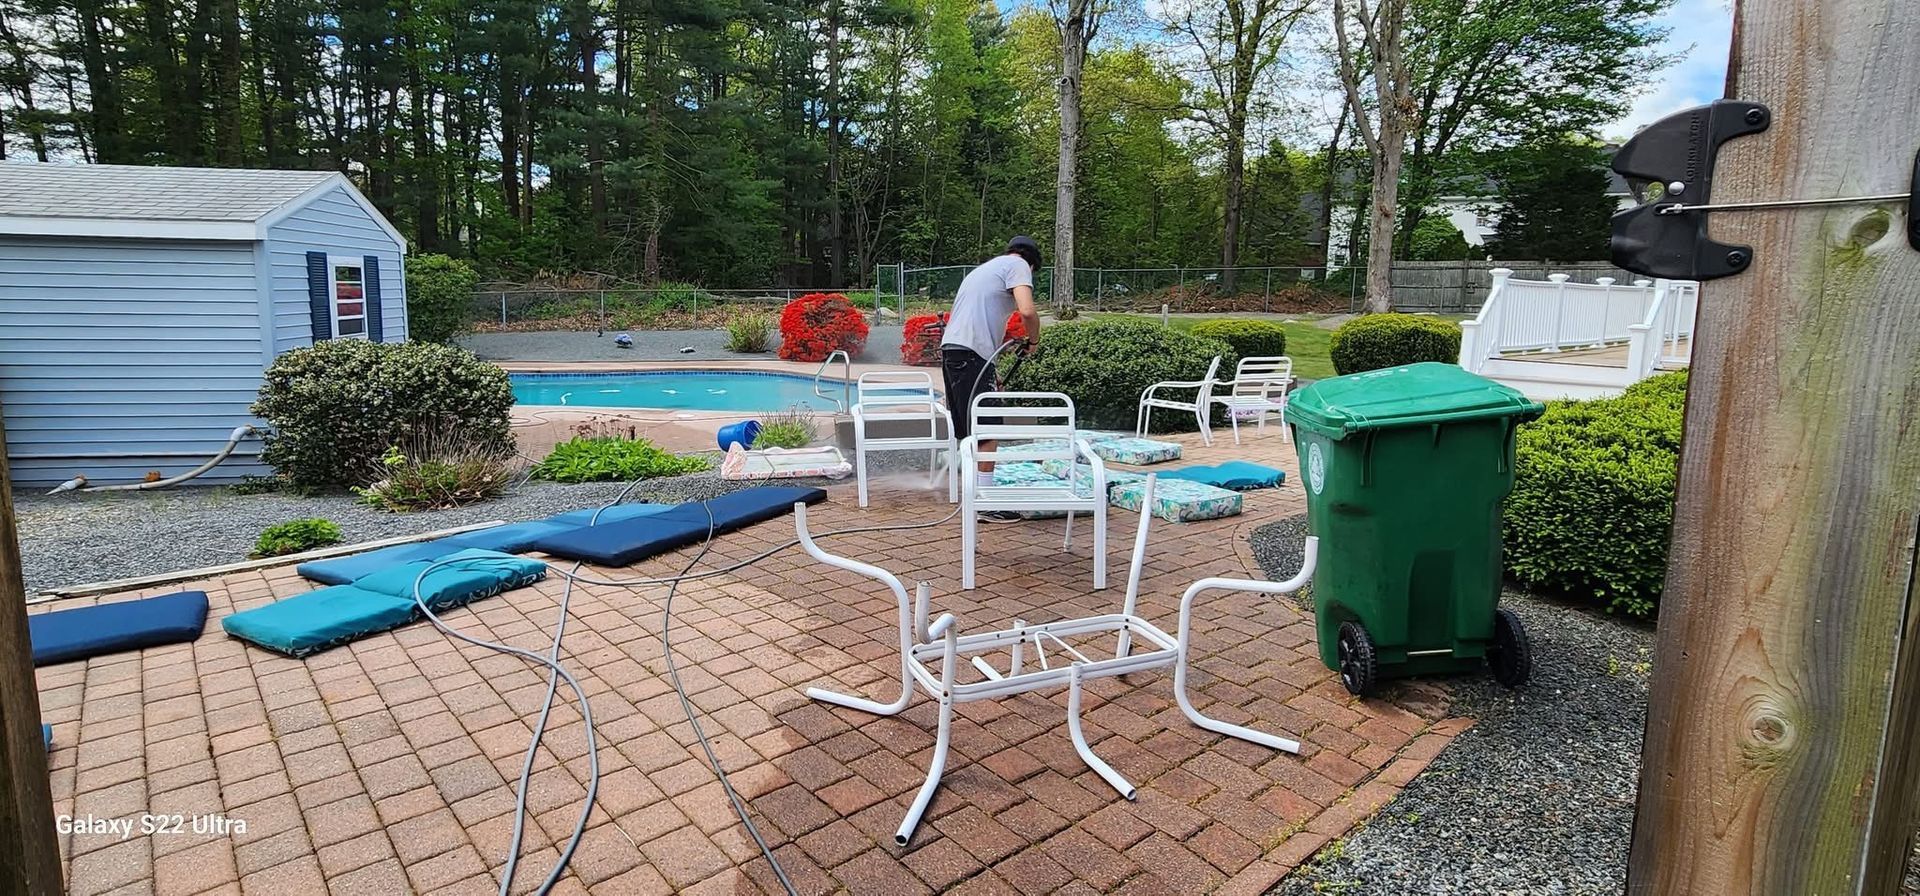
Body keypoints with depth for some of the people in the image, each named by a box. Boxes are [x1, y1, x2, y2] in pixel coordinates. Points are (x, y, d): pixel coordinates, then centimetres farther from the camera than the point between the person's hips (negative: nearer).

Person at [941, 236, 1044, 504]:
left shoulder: (985, 268, 31)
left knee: (972, 429, 16)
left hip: (950, 348, 9)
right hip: (971, 353, -9)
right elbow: (1027, 311, -14)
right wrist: (1033, 340, 6)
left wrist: (991, 376, 34)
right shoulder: (1018, 265, 4)